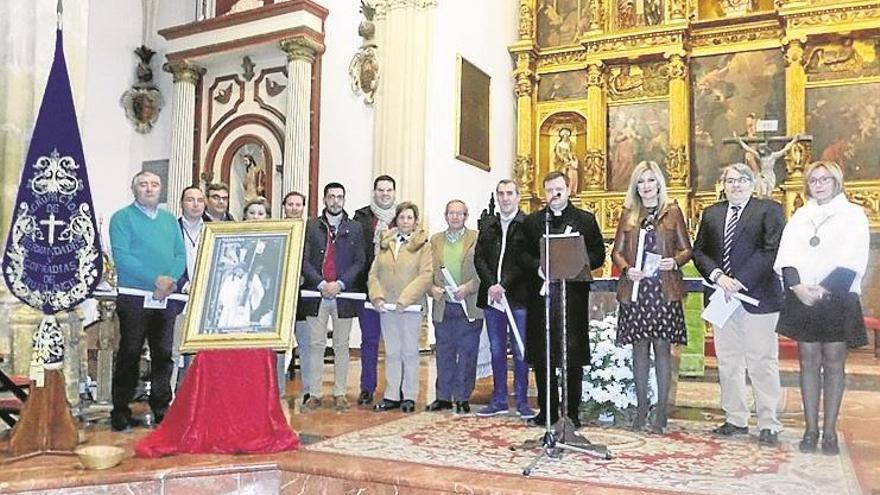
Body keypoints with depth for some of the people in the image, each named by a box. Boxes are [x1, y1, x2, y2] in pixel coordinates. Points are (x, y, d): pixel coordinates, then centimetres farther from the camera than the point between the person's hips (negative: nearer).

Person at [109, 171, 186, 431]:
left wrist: (171, 281, -11)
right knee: (129, 354, 1)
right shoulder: (122, 218, -1)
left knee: (164, 354, 9)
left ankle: (161, 408, 19)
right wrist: (155, 280, -19)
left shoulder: (169, 219, 15)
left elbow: (181, 255, 8)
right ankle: (120, 412, 10)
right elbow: (121, 256, -12)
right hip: (134, 298, -4)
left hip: (166, 299, 5)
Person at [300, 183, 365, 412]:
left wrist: (339, 284, -10)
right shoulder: (311, 226, 7)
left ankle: (340, 393, 15)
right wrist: (321, 284, -12)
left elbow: (359, 262, 3)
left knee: (341, 346, 6)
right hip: (316, 294, 0)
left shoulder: (354, 228, 8)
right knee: (315, 345, 3)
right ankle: (314, 394, 9)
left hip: (344, 295, 0)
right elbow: (304, 260, 1)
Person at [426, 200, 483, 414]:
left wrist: (468, 287, -16)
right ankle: (443, 397, 19)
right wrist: (432, 288, -7)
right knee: (444, 354, 9)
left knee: (467, 354, 2)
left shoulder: (477, 239, 2)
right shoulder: (435, 240, 12)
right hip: (443, 306, 3)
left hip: (469, 307, -3)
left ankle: (463, 398, 12)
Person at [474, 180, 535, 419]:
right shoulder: (487, 225, 13)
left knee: (520, 351, 2)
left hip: (518, 296, -4)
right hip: (491, 296, 5)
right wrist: (491, 284, -8)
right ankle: (499, 400, 20)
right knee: (496, 350, 11)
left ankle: (522, 401, 12)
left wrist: (504, 286, -16)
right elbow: (479, 258, 6)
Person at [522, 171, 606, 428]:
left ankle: (573, 413, 10)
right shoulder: (532, 221, 13)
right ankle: (547, 411, 16)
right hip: (541, 294, 2)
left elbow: (598, 254, 4)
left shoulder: (585, 220, 8)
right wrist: (537, 266, -10)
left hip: (573, 294, -2)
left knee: (574, 356, 0)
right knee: (542, 357, 5)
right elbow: (522, 254, 9)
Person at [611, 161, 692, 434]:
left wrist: (675, 261, -13)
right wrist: (627, 269, -9)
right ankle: (641, 410, 16)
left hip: (664, 290, -2)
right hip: (635, 289, 2)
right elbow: (617, 251, 10)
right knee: (639, 348, 6)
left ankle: (661, 412, 8)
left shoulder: (673, 212, 6)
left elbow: (686, 249, 7)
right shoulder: (628, 214, 11)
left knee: (662, 347, 0)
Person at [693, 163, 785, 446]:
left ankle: (769, 425, 6)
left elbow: (771, 250, -10)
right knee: (728, 362, 9)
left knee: (762, 363, -2)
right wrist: (717, 275, -7)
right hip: (722, 297, 5)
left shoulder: (769, 210, 1)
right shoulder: (711, 214, 16)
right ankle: (736, 420, 18)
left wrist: (740, 281, -16)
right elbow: (699, 252, 11)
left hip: (757, 297, -5)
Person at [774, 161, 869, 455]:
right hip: (802, 297, 3)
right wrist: (798, 286, -13)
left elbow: (852, 261, -8)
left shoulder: (853, 215, 4)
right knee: (808, 361, 4)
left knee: (834, 363, 1)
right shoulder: (799, 216, 14)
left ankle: (829, 432, 6)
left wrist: (824, 289, -17)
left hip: (838, 298, -3)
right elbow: (787, 254, 3)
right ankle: (810, 430, 9)